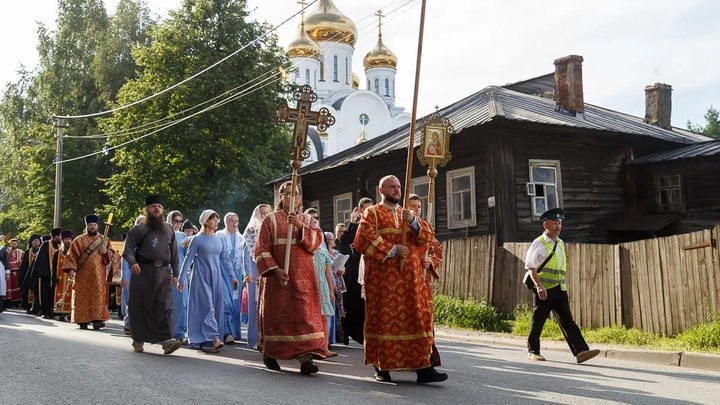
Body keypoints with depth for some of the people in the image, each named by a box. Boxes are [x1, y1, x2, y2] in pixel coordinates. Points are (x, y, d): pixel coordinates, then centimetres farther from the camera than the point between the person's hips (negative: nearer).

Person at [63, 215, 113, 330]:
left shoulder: (104, 240, 11)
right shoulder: (79, 240, 5)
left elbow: (111, 255, 13)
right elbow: (72, 255, 0)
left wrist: (105, 252, -9)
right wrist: (71, 269, -12)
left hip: (98, 275, 1)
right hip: (83, 274, -1)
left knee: (98, 296, -6)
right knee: (82, 297, 0)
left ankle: (97, 319, -7)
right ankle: (82, 321, 6)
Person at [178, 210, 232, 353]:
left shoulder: (219, 239, 10)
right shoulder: (197, 239, -4)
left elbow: (225, 259, 14)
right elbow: (188, 259, -3)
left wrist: (232, 276, 11)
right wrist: (182, 279, -5)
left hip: (216, 277, 6)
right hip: (201, 277, -5)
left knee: (216, 307, 3)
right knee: (207, 306, -12)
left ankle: (202, 340, 10)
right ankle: (214, 338, -16)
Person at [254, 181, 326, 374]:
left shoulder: (307, 220, 12)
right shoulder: (271, 219, 4)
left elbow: (317, 240, -5)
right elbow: (261, 249, -2)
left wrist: (300, 226, -18)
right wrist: (275, 269, -14)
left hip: (303, 277, 2)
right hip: (278, 276, -2)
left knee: (305, 314, -8)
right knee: (276, 314, 3)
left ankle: (306, 357, -13)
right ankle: (269, 353, 20)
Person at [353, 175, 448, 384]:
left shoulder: (407, 214, 21)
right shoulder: (372, 213, 5)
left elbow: (427, 236, 8)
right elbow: (364, 240, -11)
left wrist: (413, 222, -10)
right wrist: (392, 250, -14)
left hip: (410, 276, 5)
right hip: (384, 277, -5)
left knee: (417, 317, -1)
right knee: (385, 318, -4)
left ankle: (423, 367, -2)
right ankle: (382, 366, 5)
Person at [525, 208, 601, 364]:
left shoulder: (560, 243, 15)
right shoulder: (538, 244, -7)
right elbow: (531, 267, -12)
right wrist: (539, 286, -23)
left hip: (560, 289, 6)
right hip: (544, 290, -6)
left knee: (567, 321, -2)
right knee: (538, 321, 5)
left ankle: (581, 351, -9)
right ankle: (533, 351, 18)